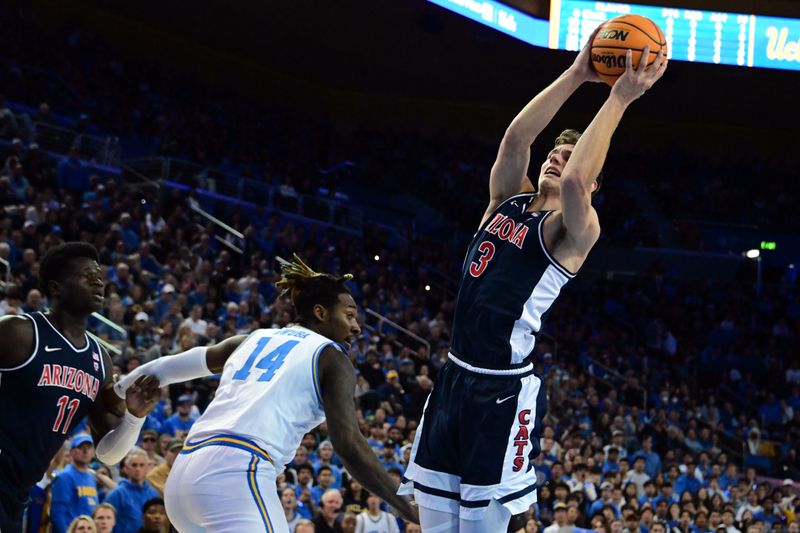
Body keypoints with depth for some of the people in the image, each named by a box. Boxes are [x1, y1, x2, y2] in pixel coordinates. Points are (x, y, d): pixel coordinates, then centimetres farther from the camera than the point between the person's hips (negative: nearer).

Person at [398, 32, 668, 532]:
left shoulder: (575, 229, -9)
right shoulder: (509, 200, 10)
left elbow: (574, 181, -30)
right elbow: (515, 140, -7)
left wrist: (620, 98, -24)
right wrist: (577, 75, -10)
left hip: (503, 392, -7)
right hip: (455, 378, 7)